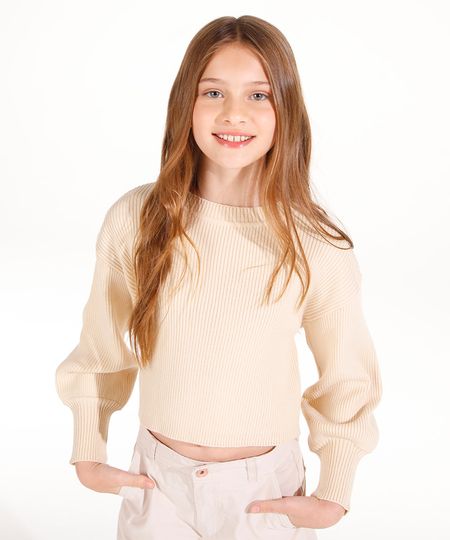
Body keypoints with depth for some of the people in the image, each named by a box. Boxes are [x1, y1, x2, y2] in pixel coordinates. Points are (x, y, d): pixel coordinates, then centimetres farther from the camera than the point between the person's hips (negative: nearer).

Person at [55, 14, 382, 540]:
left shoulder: (317, 245, -14)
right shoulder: (133, 219, -12)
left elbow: (347, 379, -2)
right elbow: (99, 353, 2)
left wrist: (333, 497, -4)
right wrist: (88, 458, 1)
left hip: (266, 490, 0)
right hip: (157, 483, 1)